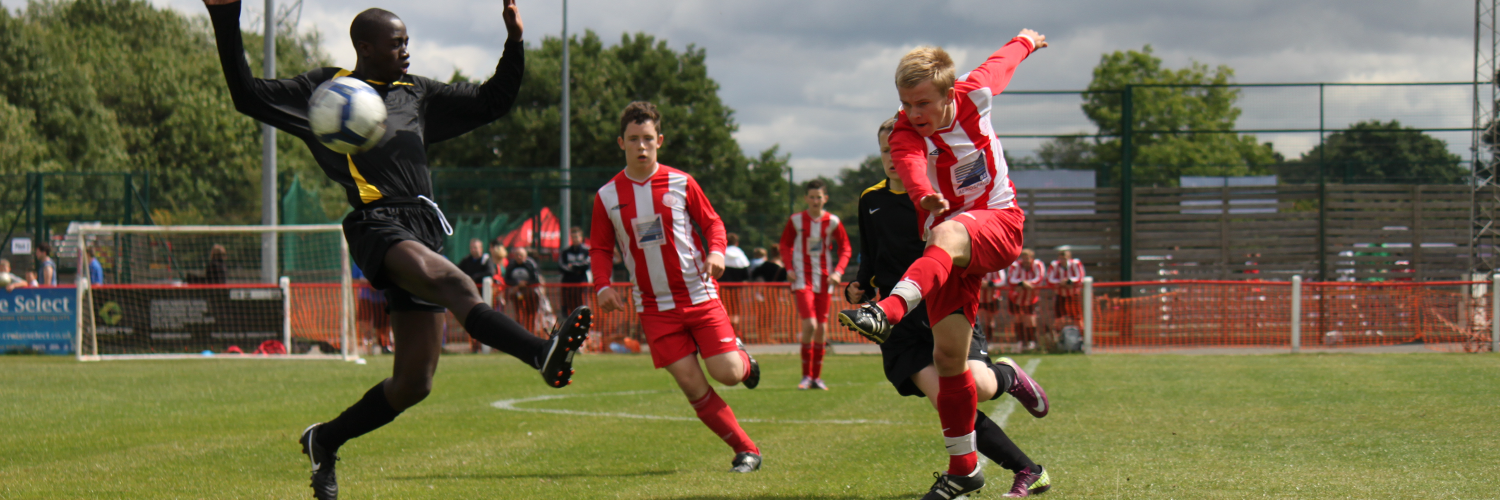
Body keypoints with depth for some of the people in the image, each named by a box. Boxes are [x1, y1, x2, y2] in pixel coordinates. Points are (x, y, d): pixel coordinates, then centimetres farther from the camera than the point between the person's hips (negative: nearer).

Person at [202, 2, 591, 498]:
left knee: (413, 383, 2)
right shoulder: (326, 88, 12)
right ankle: (543, 353, -59)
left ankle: (325, 440, 23)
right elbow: (249, 96, 10)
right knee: (453, 282, -37)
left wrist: (514, 41, 18)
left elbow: (491, 101, 31)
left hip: (423, 231, 7)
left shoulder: (418, 93, 26)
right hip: (377, 224, -7)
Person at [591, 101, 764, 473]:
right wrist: (603, 286, -9)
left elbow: (712, 222, 7)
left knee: (726, 373, -11)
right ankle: (745, 450, 4)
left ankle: (743, 359, 27)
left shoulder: (680, 183, -1)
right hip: (655, 306, 1)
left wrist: (716, 251, -14)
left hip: (699, 295, -1)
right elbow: (600, 249, 9)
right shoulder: (608, 197, 2)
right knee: (691, 384, -7)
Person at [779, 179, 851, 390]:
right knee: (809, 325, -17)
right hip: (802, 279, -3)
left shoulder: (832, 222, 0)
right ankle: (806, 376, -7)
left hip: (824, 279, 3)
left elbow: (845, 248, 9)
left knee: (822, 329, 4)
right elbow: (785, 244, 11)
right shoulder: (796, 220, -2)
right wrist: (789, 268, -2)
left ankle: (817, 376, 15)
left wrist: (838, 271, -5)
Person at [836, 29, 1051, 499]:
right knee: (948, 351, -7)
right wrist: (926, 197, -60)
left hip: (998, 221, -2)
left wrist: (1025, 40, 37)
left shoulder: (974, 94, -8)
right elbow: (912, 169, -37)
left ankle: (887, 313, -62)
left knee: (947, 238, -37)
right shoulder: (905, 135, -13)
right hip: (951, 247, 2)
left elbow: (1001, 62, 14)